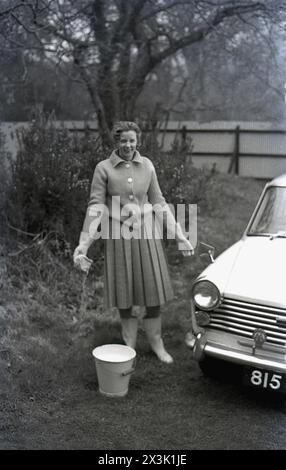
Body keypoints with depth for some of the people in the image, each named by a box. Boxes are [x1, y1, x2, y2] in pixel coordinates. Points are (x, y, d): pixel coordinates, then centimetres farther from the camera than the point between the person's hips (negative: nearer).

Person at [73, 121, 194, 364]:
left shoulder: (147, 165, 3)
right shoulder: (104, 168, -5)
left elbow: (158, 202, 8)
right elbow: (96, 206, -6)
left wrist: (179, 235, 5)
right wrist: (84, 243, -14)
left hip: (146, 233, 2)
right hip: (119, 235, -2)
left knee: (153, 292, 5)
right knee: (125, 292, 7)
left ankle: (156, 343, 24)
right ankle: (129, 346, 25)